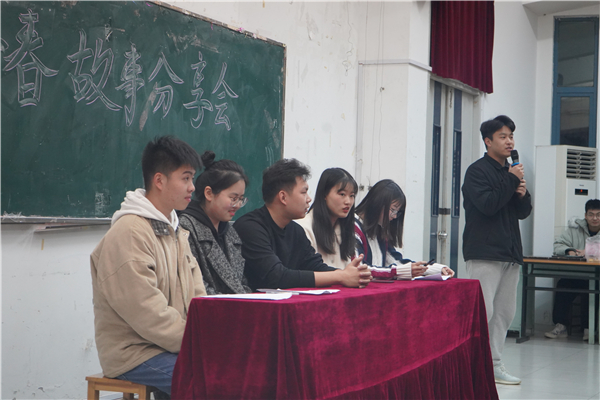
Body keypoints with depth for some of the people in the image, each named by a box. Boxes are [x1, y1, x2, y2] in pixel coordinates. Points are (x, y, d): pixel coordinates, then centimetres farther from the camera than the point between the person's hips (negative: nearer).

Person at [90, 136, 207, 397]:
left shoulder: (175, 231, 17)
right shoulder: (128, 235, -15)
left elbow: (197, 297, 12)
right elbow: (148, 315, -21)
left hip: (175, 344, 9)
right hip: (135, 353, -9)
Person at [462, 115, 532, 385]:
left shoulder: (511, 173, 20)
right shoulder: (478, 171, -4)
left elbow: (523, 212, 20)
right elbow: (487, 205, -18)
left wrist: (523, 194, 0)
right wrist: (512, 181, -12)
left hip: (510, 252, 8)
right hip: (485, 253, -8)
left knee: (505, 312, 8)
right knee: (482, 310, -13)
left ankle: (494, 365, 14)